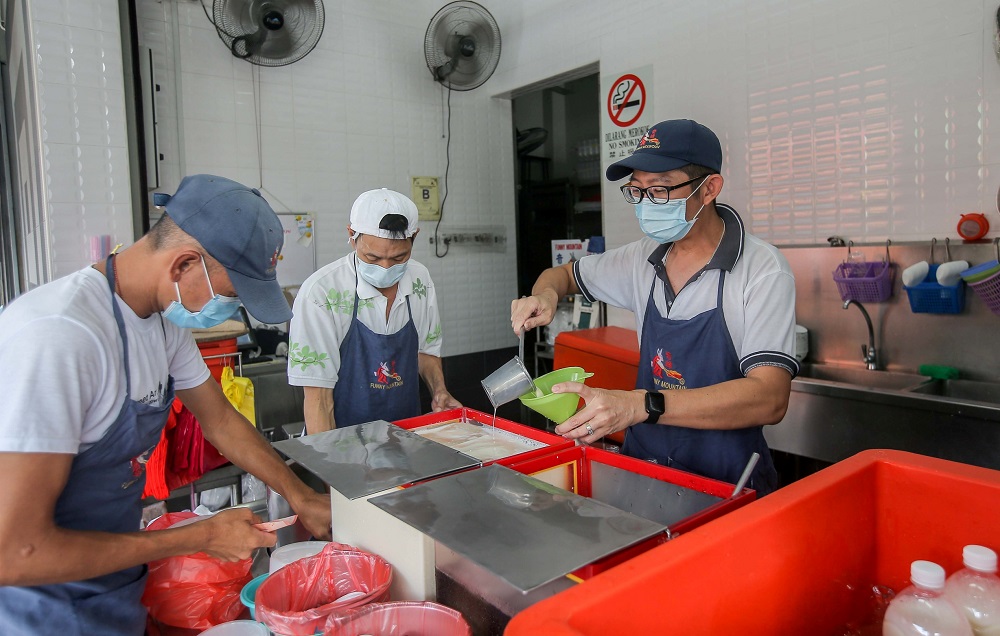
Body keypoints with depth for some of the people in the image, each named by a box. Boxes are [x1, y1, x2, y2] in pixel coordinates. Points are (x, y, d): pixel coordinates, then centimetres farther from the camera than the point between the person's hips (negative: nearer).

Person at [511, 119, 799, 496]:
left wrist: (640, 406, -33)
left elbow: (769, 398, -22)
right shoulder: (642, 260, 4)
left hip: (725, 482, -4)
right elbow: (565, 274, 21)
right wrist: (546, 295, -3)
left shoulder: (761, 270, -12)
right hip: (643, 467, 5)